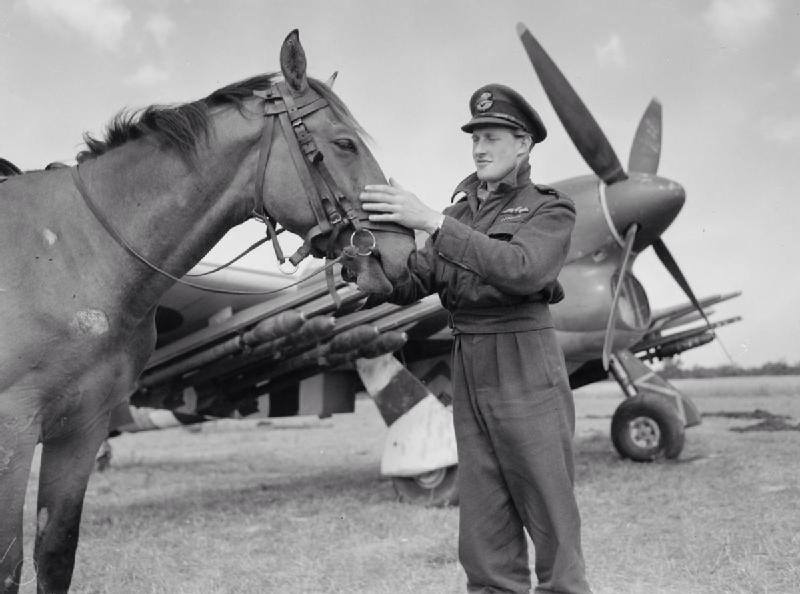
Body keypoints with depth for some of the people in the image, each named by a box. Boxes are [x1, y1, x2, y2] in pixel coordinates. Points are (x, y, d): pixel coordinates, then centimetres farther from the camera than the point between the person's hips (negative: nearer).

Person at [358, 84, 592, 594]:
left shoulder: (550, 210, -1)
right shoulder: (462, 212, 14)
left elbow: (523, 270, -22)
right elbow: (411, 285, 6)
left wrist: (432, 222, -26)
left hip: (526, 367, -5)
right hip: (468, 371, 5)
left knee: (550, 512, 1)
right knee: (484, 532, 9)